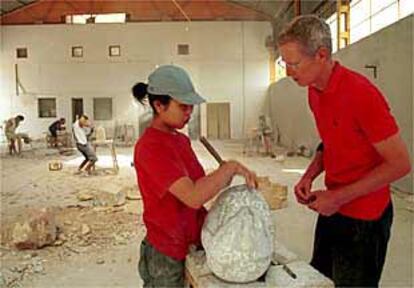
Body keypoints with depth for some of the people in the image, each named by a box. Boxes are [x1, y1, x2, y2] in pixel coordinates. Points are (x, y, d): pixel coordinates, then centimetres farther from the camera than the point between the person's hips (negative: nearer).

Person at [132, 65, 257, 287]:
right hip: (170, 259, -8)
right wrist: (231, 167, -23)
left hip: (194, 247, 8)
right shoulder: (151, 147, -22)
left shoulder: (182, 140, 6)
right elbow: (193, 196, -32)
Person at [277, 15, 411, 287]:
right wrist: (310, 175, -3)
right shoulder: (314, 91, 1)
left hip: (364, 218, -7)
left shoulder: (361, 93, -24)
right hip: (333, 208, 8)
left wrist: (339, 197, -20)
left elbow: (400, 164, -19)